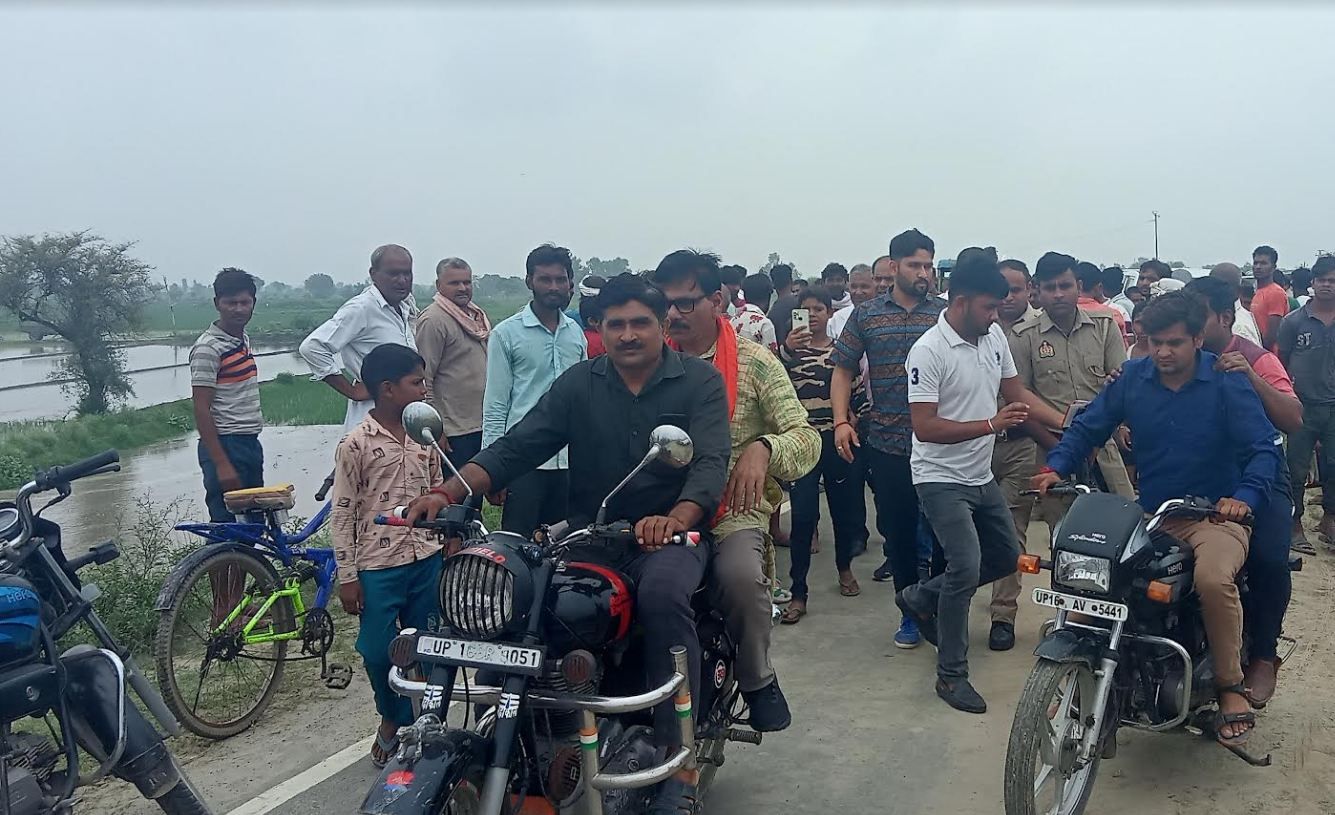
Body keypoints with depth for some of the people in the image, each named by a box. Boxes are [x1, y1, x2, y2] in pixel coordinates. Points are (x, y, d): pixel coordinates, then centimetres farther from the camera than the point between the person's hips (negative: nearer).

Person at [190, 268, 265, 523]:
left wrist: (251, 444, 19)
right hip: (224, 446, -9)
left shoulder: (243, 339, 11)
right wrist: (221, 464, -22)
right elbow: (201, 409, -18)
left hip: (250, 444, 9)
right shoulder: (207, 348, -14)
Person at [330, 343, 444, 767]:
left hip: (427, 558, 4)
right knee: (379, 651, 3)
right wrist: (347, 576, -8)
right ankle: (390, 718, 29)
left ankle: (409, 724, 28)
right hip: (378, 563, -4)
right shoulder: (356, 444, -10)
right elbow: (342, 513, -7)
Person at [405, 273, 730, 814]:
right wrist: (448, 493, -16)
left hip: (671, 533, -3)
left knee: (662, 592, -36)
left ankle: (679, 758, -24)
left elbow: (711, 464, -12)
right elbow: (515, 447, 1)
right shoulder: (579, 383, 9)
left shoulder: (699, 380, 1)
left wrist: (673, 520, -34)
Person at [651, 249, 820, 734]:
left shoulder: (756, 363, 2)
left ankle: (757, 679, -3)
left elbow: (806, 438, -3)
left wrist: (763, 447, -25)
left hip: (733, 510, -2)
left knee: (740, 575, -32)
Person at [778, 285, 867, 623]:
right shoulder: (791, 348, 4)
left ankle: (844, 568, 38)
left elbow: (858, 391, 11)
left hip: (838, 440, 2)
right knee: (803, 516, -8)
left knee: (845, 509, 11)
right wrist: (786, 350, -26)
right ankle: (798, 595, -5)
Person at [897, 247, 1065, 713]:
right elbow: (924, 427, -23)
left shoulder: (994, 336, 3)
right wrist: (991, 424, -27)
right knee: (966, 567, -15)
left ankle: (921, 598, 31)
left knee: (1006, 558, 17)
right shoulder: (928, 351, -20)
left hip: (981, 476, 8)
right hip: (942, 479, -8)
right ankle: (951, 675, -1)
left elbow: (1016, 394, 13)